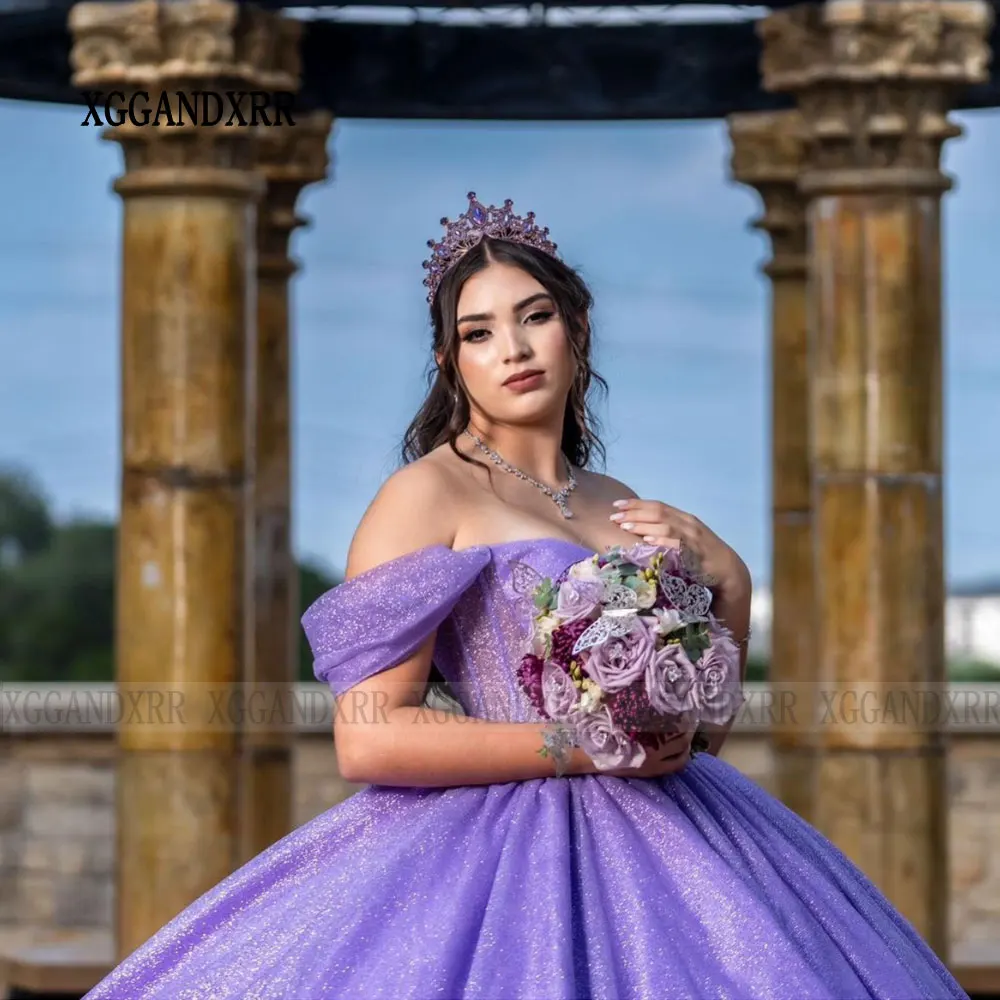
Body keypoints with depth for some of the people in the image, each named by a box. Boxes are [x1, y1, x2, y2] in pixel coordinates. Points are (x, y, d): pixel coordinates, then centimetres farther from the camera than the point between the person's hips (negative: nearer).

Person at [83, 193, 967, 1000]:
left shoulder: (619, 507, 16)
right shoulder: (426, 493, -3)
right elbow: (368, 738, -13)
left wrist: (726, 579, 7)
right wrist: (580, 749, -15)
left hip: (657, 847, 6)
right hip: (509, 854, -6)